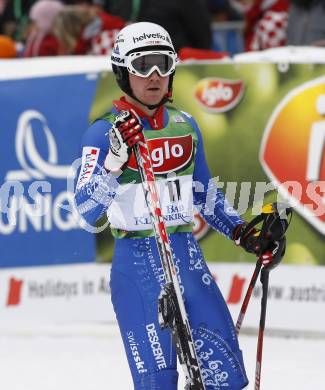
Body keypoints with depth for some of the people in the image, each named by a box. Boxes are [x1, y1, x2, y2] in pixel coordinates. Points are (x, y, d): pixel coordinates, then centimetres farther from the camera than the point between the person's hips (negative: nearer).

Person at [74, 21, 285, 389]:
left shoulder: (185, 125, 9)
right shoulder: (104, 132, -7)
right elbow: (87, 211, -17)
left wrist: (242, 233, 12)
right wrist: (115, 159, -30)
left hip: (187, 256, 5)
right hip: (137, 264, -5)